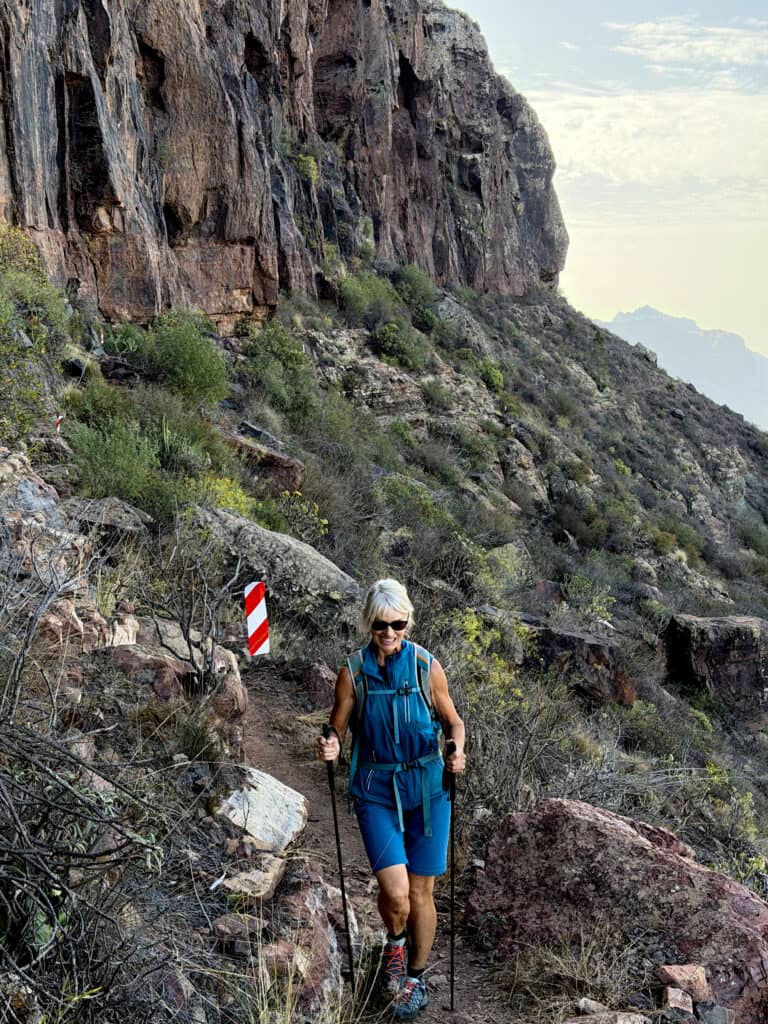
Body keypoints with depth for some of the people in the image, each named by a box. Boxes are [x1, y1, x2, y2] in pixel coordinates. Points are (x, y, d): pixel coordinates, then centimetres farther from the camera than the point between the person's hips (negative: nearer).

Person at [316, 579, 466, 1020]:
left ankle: (416, 976, 34)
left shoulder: (427, 666, -6)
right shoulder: (354, 672, -6)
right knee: (395, 893, -11)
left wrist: (456, 752, -15)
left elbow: (453, 722, 4)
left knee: (421, 892, 8)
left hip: (427, 788, 1)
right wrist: (331, 748, -21)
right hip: (376, 790, 0)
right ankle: (396, 942, 26)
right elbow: (338, 729, 1)